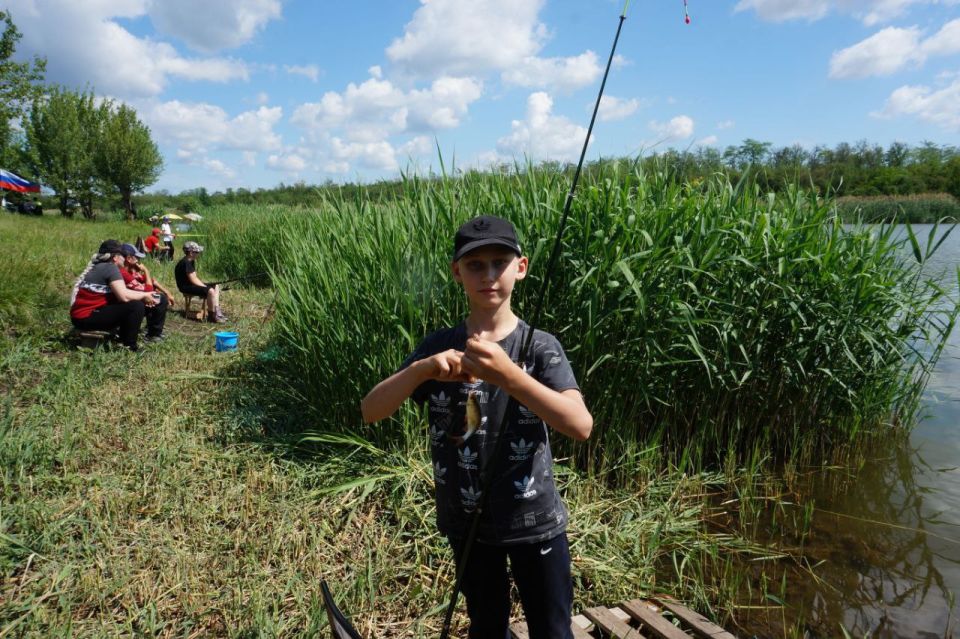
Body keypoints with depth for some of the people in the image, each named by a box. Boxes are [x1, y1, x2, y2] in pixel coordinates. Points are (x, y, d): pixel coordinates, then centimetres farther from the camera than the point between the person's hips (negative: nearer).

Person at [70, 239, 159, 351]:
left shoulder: (99, 267, 15)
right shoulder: (110, 267, -13)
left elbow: (121, 292, 14)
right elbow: (124, 296, -21)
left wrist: (143, 295, 7)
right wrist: (144, 295, -6)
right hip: (86, 316, -10)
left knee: (133, 300, 17)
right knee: (137, 306, -16)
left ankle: (122, 338, 18)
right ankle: (128, 346, -6)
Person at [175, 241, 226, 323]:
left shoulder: (191, 261, 11)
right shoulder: (185, 263, -21)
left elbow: (195, 277, 9)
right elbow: (193, 280, -23)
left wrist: (205, 286, -3)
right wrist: (206, 288, -16)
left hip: (191, 284, 11)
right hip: (186, 287, -11)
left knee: (216, 287, 8)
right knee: (210, 291, -26)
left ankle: (217, 312, 5)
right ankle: (212, 316, -15)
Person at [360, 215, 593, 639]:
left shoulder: (540, 346, -15)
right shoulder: (438, 346, -8)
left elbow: (581, 425, -28)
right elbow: (370, 411, -13)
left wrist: (508, 374, -40)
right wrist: (423, 369, -32)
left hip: (534, 521, -2)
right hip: (466, 521, 2)